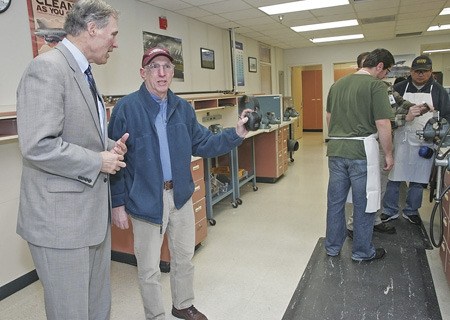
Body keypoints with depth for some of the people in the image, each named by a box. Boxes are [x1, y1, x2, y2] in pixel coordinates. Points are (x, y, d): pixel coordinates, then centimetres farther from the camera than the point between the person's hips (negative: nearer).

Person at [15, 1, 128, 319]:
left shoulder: (82, 73, 14)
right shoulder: (47, 68, -16)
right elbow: (38, 146, -26)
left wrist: (111, 148, 3)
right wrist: (98, 162, -15)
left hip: (94, 212, 9)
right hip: (61, 216, -9)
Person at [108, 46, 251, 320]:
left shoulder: (183, 108, 4)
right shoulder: (127, 108, -11)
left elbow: (203, 144, 6)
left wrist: (237, 133, -7)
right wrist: (118, 204, -9)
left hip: (181, 194, 5)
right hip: (146, 199, -5)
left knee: (185, 257, 21)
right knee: (149, 268, 11)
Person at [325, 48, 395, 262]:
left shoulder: (337, 84, 13)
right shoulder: (376, 85, -8)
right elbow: (383, 124, -12)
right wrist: (388, 154, -2)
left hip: (336, 150, 6)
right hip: (362, 150, -6)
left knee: (335, 201, 13)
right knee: (364, 203, 8)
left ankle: (332, 247, 26)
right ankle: (362, 252, 22)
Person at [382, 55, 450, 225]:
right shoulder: (399, 88, 4)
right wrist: (404, 117, -18)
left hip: (425, 143, 1)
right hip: (402, 140, -1)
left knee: (418, 180, 9)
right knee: (394, 178, 3)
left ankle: (411, 211, 25)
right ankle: (390, 211, 16)